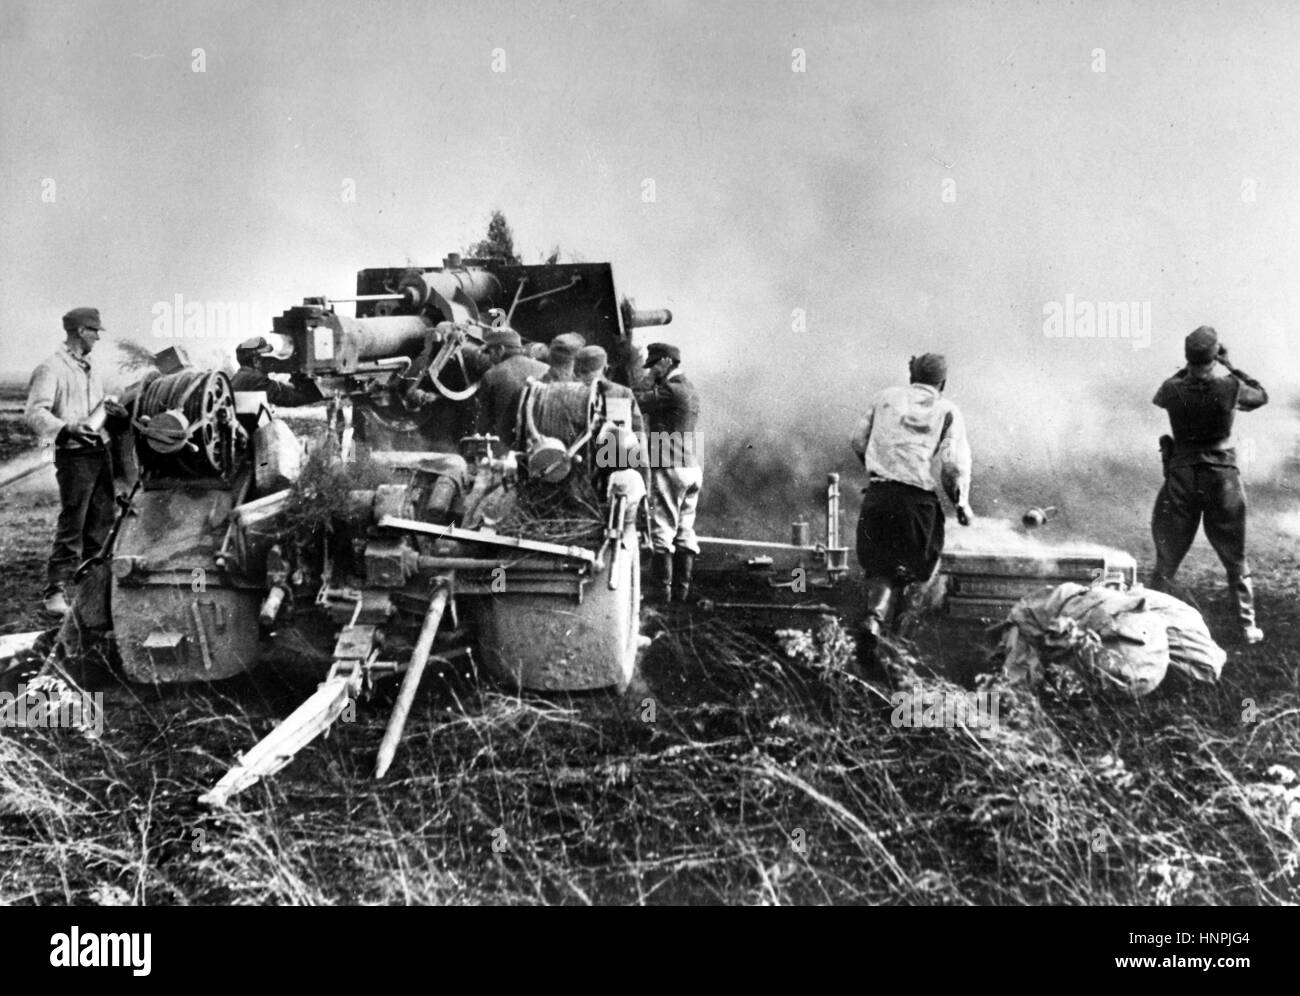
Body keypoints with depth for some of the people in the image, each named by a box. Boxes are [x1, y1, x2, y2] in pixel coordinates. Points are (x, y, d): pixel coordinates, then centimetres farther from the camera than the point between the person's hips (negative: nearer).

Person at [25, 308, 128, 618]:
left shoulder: (90, 370, 18)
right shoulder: (52, 369, -10)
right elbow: (35, 413, -19)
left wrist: (115, 413, 10)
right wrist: (66, 428, -35)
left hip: (101, 451, 8)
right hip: (75, 455, -8)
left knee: (101, 522, 13)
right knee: (72, 524, -8)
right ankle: (55, 591, -3)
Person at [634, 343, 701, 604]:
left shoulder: (670, 390, -11)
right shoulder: (690, 391, 18)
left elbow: (634, 402, -14)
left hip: (669, 468, -9)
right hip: (692, 468, 9)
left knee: (662, 533, -7)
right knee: (684, 534, 9)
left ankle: (660, 595, -8)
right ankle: (680, 594, 13)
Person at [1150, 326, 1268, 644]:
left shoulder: (1174, 390, -11)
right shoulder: (1230, 388, -13)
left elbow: (1158, 399, 14)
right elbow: (1261, 396, 9)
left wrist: (1188, 370, 12)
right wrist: (1230, 367, 11)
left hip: (1182, 477, 0)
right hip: (1222, 476, 0)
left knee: (1167, 558, 12)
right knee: (1235, 558, 13)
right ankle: (1248, 624, 18)